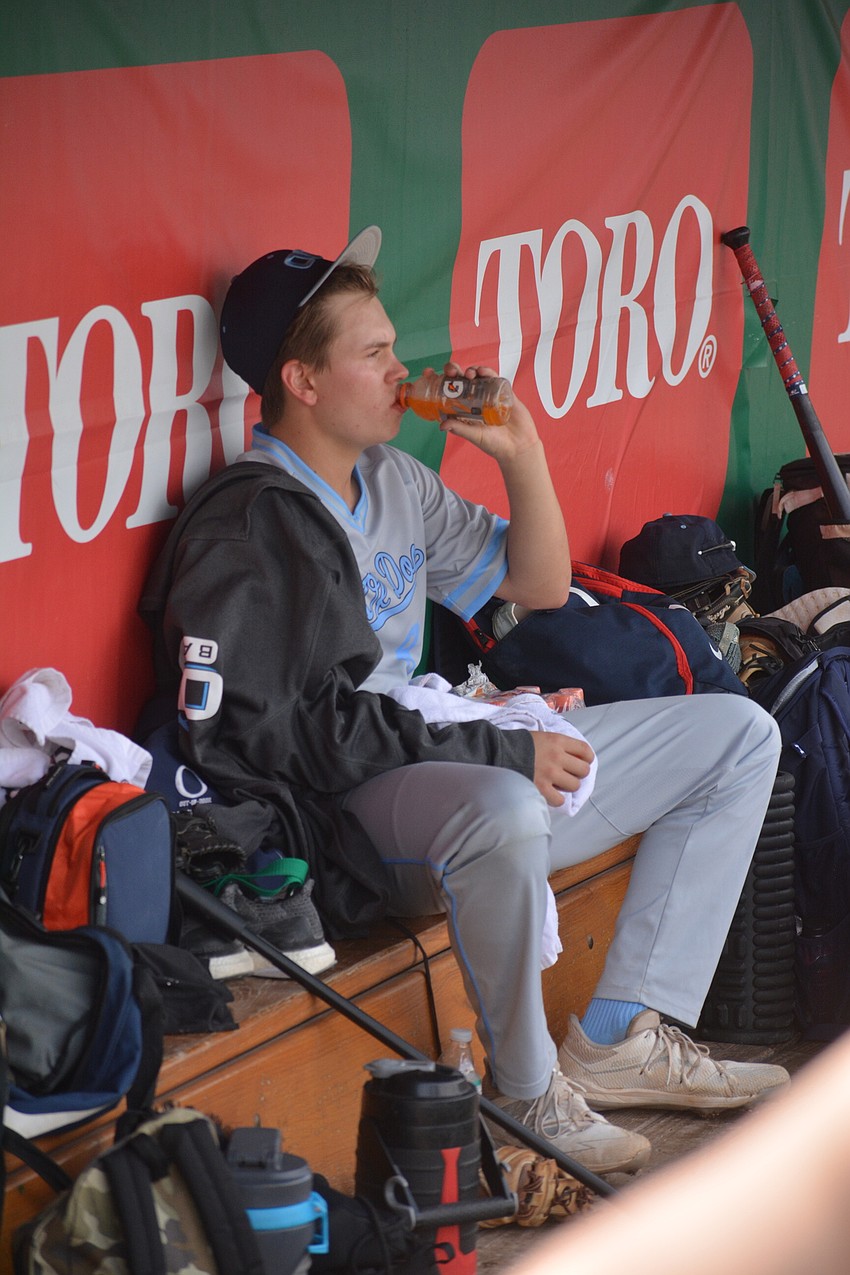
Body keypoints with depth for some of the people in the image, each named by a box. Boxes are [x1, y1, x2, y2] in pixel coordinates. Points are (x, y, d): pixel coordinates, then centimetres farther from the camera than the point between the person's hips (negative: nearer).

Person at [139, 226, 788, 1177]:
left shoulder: (395, 482, 15)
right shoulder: (245, 528, -13)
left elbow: (540, 585, 24)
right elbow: (271, 736, -22)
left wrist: (521, 452, 6)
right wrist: (503, 752, -22)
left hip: (474, 768, 10)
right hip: (346, 815, -10)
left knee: (736, 736, 9)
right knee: (502, 811, -44)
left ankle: (619, 1039, 0)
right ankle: (526, 1090, -17)